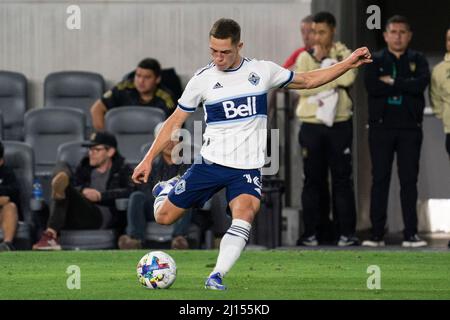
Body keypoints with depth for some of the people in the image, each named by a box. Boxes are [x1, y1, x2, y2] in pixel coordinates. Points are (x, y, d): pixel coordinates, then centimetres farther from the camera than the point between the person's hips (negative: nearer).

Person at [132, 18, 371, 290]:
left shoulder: (263, 71, 2)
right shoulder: (202, 79, -2)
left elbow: (308, 81, 16)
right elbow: (175, 122, 6)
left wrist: (348, 64, 9)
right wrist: (148, 159, 2)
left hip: (248, 168, 0)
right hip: (211, 163, 0)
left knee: (244, 214, -29)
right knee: (164, 217, 1)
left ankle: (217, 277, -31)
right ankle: (166, 189, 35)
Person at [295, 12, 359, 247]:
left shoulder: (344, 55, 6)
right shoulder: (305, 57, 7)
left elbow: (348, 78, -14)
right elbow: (300, 86, -9)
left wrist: (321, 70, -7)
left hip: (339, 124, -1)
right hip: (311, 125, 1)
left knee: (342, 178, 0)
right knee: (313, 180, 4)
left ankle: (346, 232, 0)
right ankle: (310, 232, 8)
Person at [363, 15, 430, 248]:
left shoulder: (417, 60, 9)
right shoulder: (375, 61, 7)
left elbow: (422, 82, -12)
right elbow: (372, 87, -12)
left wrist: (392, 83, -11)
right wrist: (405, 87, -11)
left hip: (410, 126, 0)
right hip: (381, 126, 0)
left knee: (409, 180, 1)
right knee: (380, 179, 0)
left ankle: (411, 234, 2)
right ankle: (376, 234, 2)